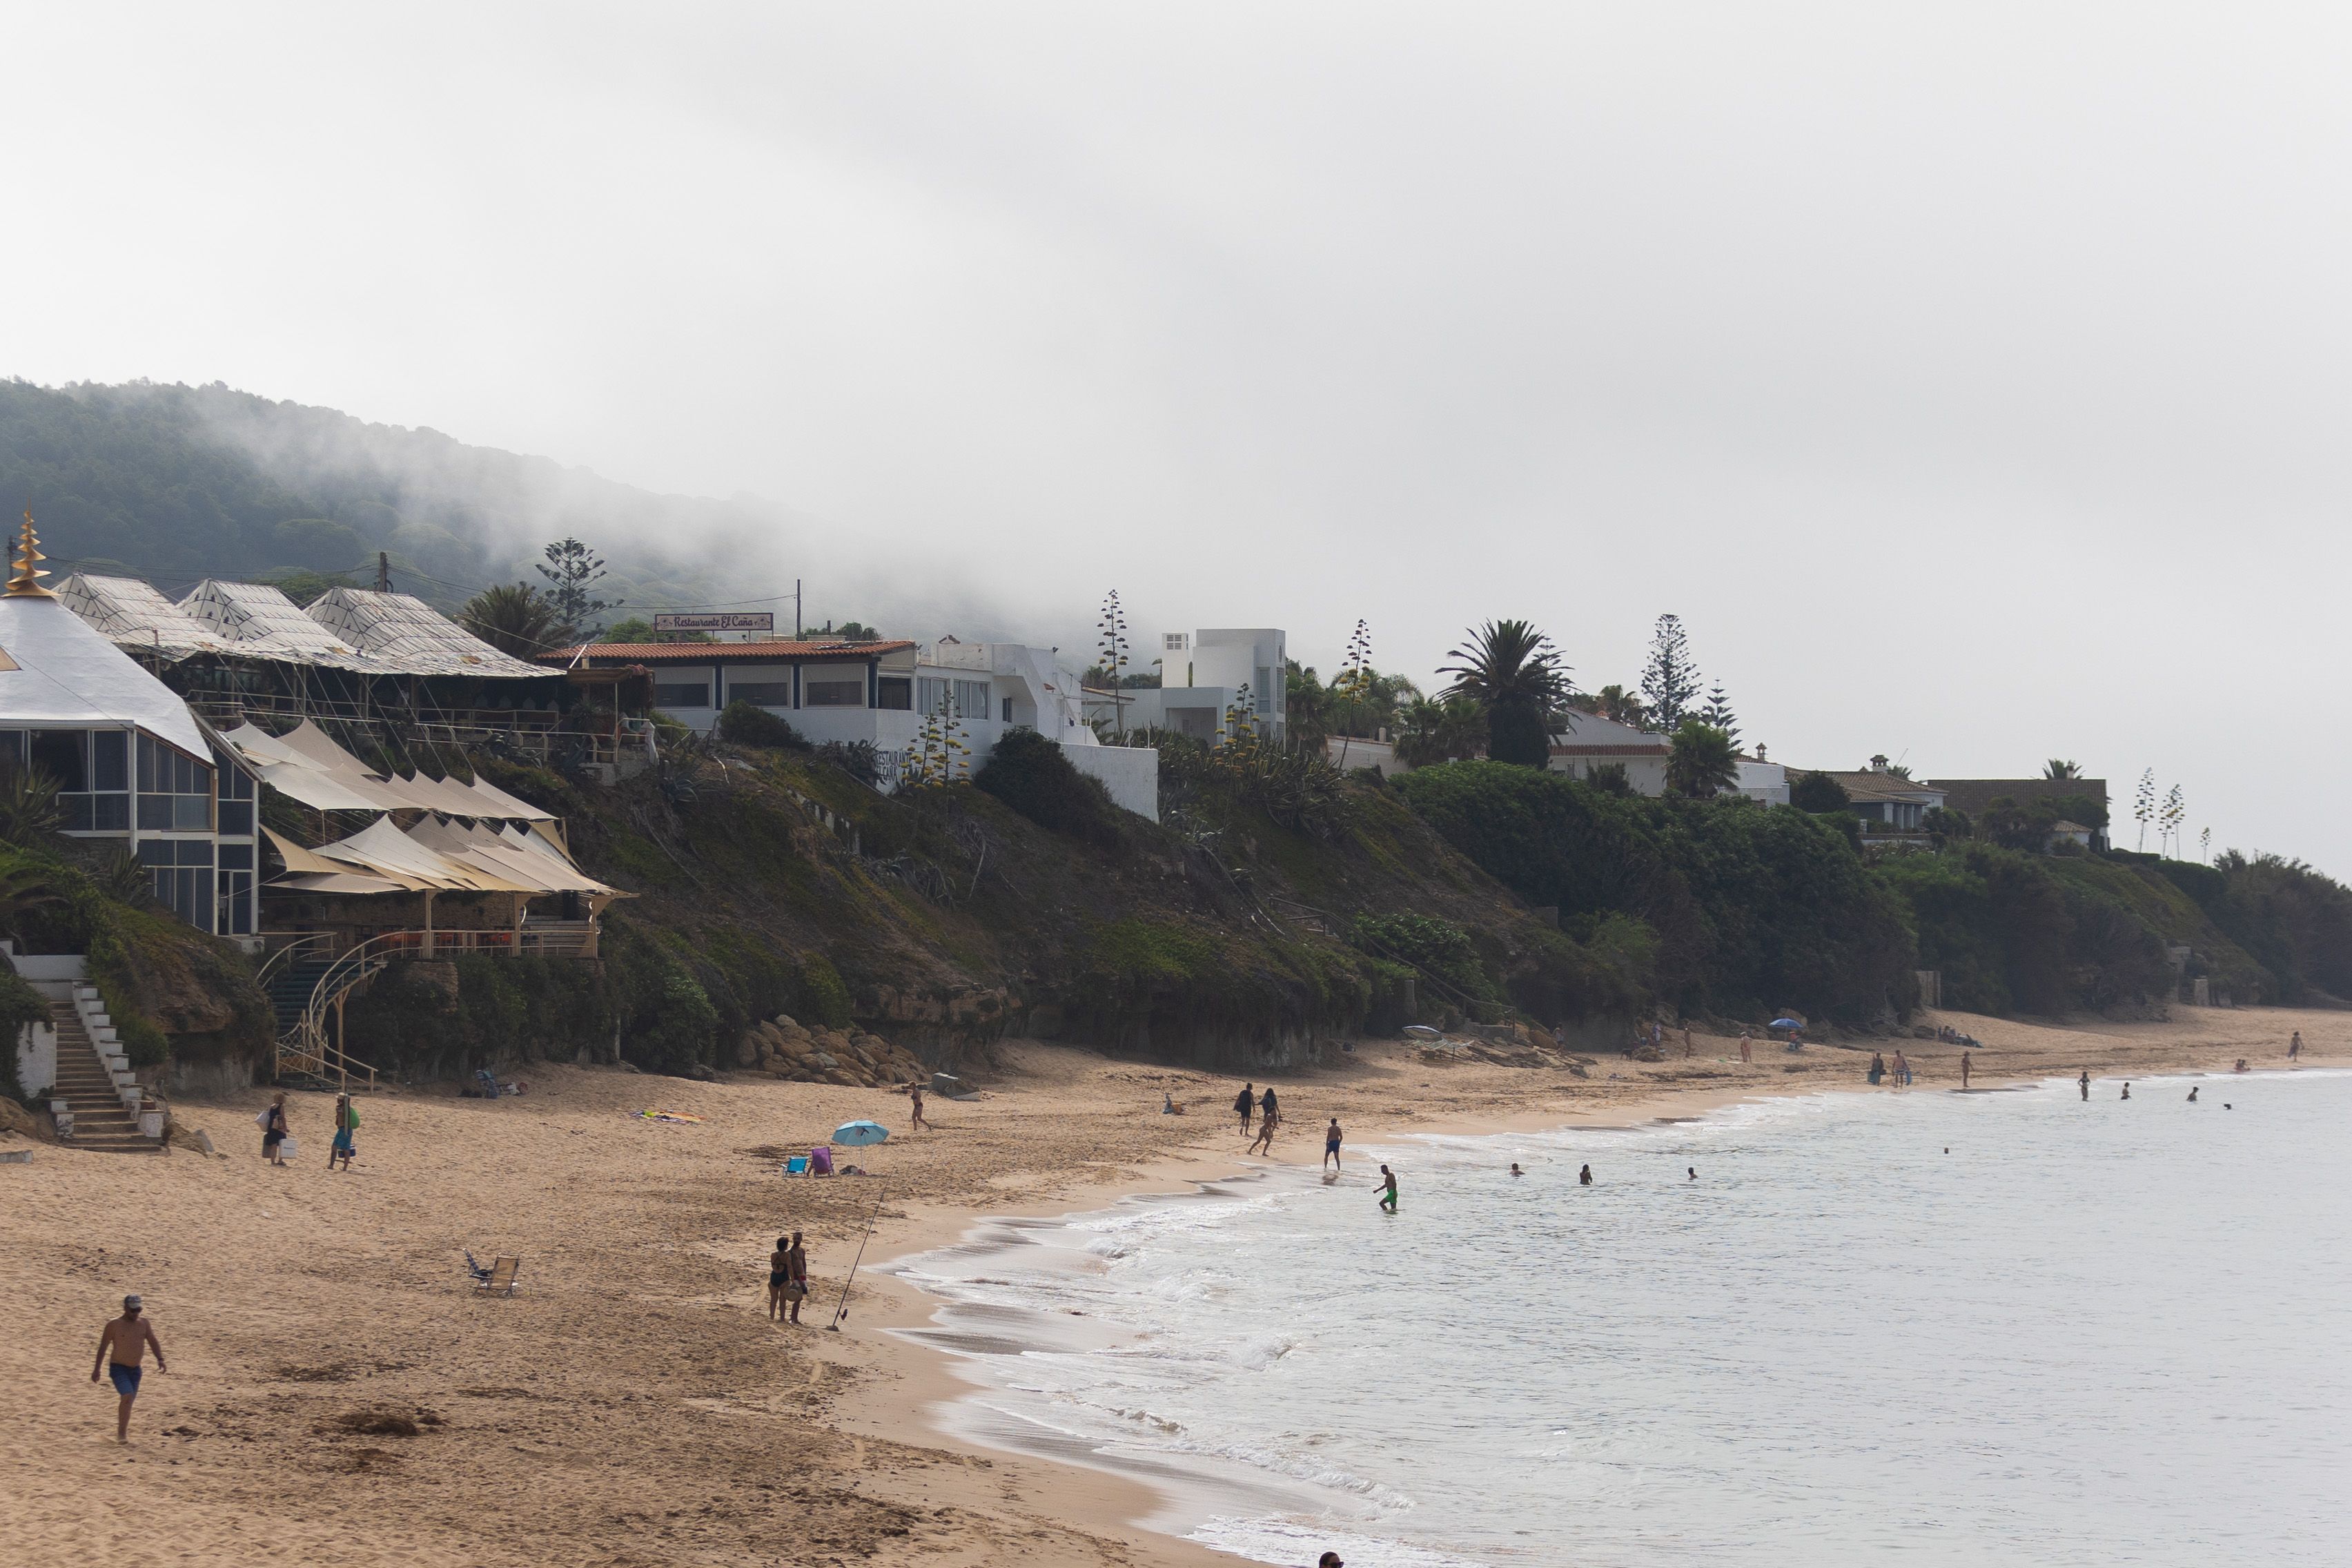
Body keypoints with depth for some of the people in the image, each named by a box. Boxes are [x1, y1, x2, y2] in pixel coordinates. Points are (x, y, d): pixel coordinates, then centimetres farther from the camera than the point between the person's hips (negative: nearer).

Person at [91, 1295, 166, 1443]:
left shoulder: (144, 1323, 6)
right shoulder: (114, 1325, -7)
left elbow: (153, 1342, 10)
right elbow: (103, 1347, -3)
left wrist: (160, 1359, -5)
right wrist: (96, 1369, -4)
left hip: (135, 1369, 5)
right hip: (118, 1368, -5)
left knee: (129, 1400, 9)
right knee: (127, 1396, -21)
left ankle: (122, 1432, 24)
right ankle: (121, 1433, -15)